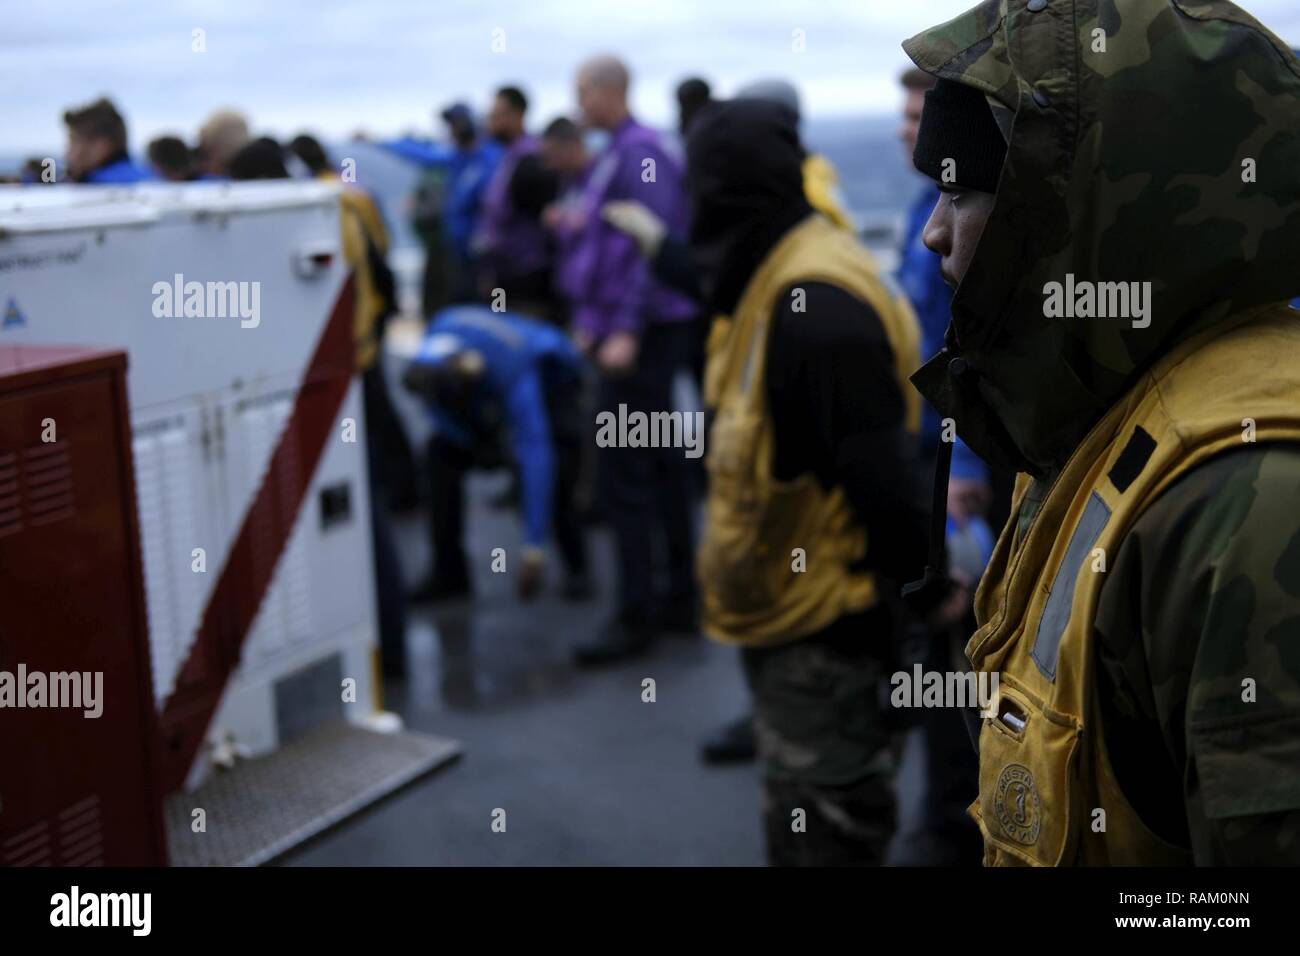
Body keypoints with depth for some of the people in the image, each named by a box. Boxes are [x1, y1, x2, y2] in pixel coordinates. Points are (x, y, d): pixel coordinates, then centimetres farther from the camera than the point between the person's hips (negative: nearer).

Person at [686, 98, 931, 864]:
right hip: (786, 602, 10)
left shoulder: (815, 305, -24)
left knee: (825, 825, 2)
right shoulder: (772, 283, 8)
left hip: (825, 618, -10)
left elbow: (880, 477, -24)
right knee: (799, 808, 22)